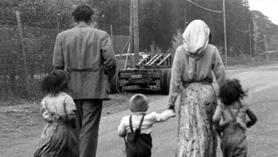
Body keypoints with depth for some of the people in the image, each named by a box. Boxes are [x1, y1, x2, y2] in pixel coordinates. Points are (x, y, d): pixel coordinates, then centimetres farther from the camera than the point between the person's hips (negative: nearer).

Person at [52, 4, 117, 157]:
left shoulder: (62, 36, 3)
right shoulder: (101, 35, -3)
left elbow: (57, 65, -1)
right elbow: (110, 62, -9)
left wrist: (66, 80, 13)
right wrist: (106, 80, 7)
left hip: (71, 89, 3)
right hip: (94, 90, -3)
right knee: (89, 129, 1)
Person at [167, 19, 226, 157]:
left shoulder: (181, 51, -4)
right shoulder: (212, 50, -2)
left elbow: (175, 78, -7)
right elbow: (221, 76, -1)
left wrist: (171, 102, -2)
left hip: (188, 94, -1)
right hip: (207, 92, 1)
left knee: (187, 135, 1)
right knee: (207, 132, 16)